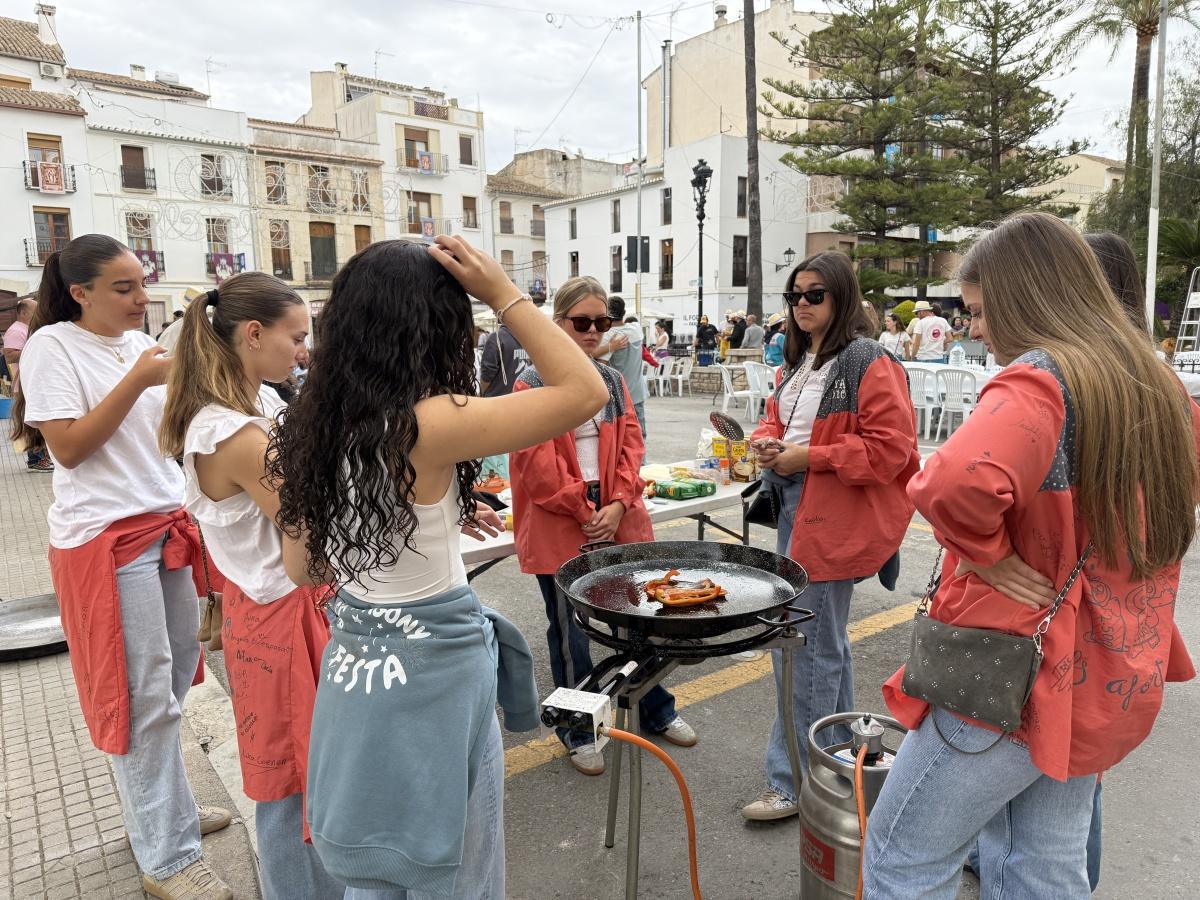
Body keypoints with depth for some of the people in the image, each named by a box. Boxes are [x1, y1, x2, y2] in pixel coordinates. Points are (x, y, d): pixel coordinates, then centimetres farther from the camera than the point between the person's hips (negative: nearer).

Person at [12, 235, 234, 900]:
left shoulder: (139, 342, 12)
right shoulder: (52, 346, -7)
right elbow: (68, 447, -14)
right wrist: (138, 380, -18)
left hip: (168, 524, 7)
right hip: (106, 536, -7)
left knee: (174, 678, 14)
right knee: (143, 696, -1)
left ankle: (163, 810, 33)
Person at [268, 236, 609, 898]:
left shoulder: (307, 431, -3)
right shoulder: (427, 425, -25)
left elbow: (303, 568, 7)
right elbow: (585, 391, -21)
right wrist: (502, 293, -16)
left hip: (350, 668, 7)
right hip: (433, 676, -7)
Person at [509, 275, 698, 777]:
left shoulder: (614, 381, 10)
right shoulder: (533, 385, -7)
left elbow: (630, 445, 4)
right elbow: (538, 461, -14)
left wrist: (617, 504, -9)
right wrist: (584, 511, -13)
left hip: (617, 516, 5)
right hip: (559, 525, -5)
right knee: (571, 631, 7)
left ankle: (656, 711, 36)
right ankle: (577, 731, 27)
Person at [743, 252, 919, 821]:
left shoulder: (869, 362, -13)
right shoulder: (796, 362, 14)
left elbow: (889, 448, -17)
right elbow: (775, 416, 24)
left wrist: (809, 457, -18)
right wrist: (767, 442, 2)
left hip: (833, 520, -9)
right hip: (793, 511, 9)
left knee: (803, 649, -4)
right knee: (826, 640, 21)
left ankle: (792, 780, 11)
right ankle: (838, 755, 39)